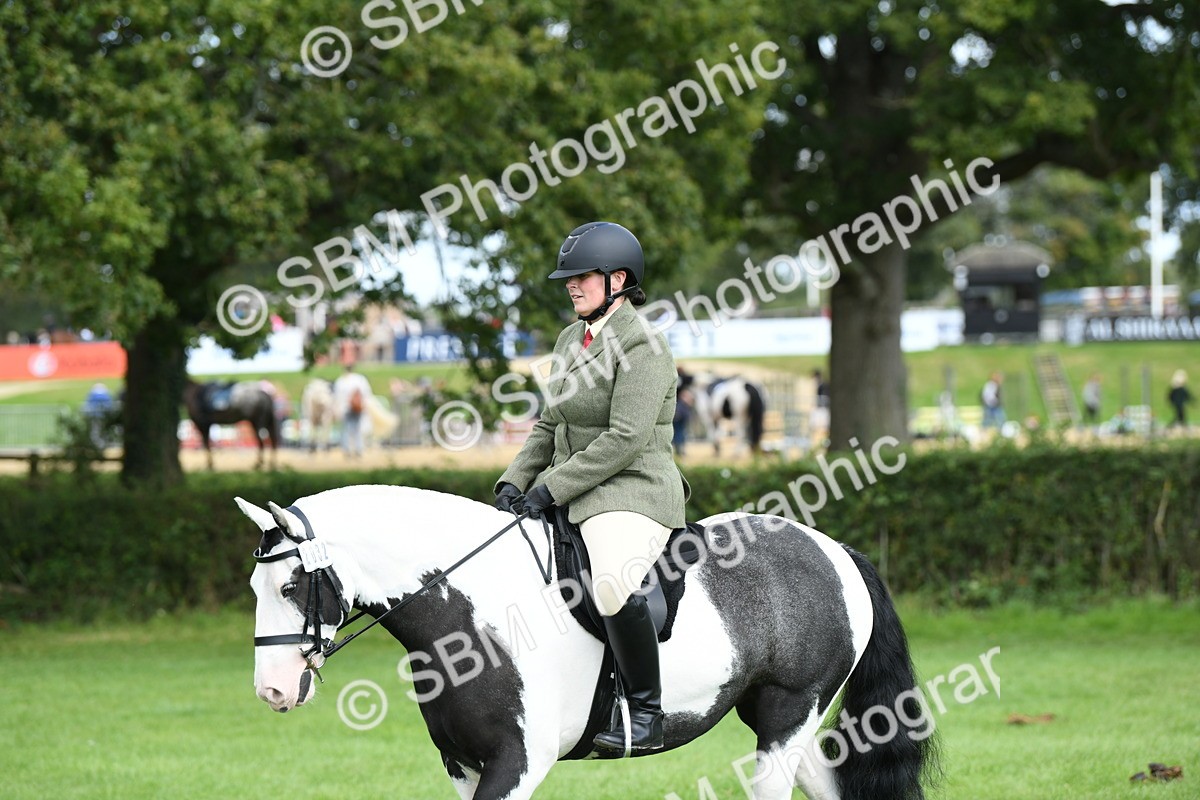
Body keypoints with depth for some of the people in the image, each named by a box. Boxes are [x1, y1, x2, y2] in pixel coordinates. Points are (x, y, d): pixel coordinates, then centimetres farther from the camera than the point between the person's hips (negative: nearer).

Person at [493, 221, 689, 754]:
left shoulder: (641, 344, -12)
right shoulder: (571, 341, 15)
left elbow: (625, 438, -20)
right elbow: (549, 427, 20)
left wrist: (550, 489, -20)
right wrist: (514, 482, 3)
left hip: (632, 494, -10)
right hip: (572, 495, 10)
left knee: (613, 584, -37)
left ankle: (646, 713, -25)